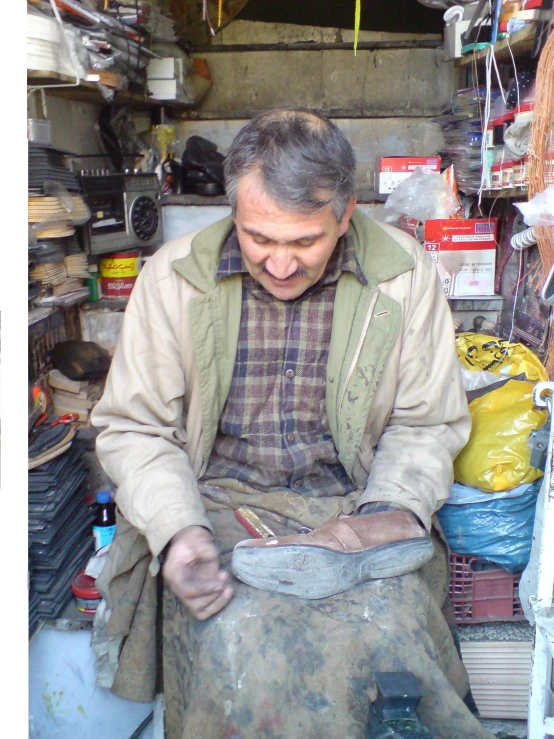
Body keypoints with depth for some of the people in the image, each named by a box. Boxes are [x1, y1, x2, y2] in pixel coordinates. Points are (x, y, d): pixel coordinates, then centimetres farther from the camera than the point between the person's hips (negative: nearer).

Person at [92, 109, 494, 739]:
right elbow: (132, 427, 1)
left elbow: (428, 423, 6)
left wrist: (392, 508, -13)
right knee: (237, 643, -28)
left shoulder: (404, 274, -2)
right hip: (221, 502, 0)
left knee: (387, 635, -27)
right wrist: (176, 530, -17)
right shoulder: (173, 277, -4)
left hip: (355, 499, 1)